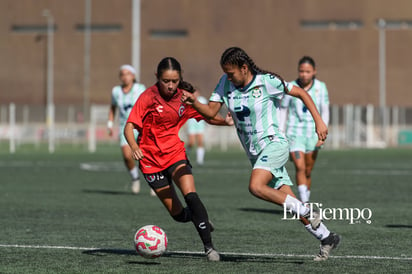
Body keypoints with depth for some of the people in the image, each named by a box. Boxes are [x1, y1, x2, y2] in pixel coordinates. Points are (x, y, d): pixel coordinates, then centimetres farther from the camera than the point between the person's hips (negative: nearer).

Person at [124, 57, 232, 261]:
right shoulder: (148, 97, -14)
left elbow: (207, 116, 10)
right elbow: (129, 126, -18)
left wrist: (225, 121, -11)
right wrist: (134, 147, -38)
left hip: (175, 154, 2)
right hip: (151, 160, -2)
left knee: (190, 195, -24)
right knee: (178, 214, -1)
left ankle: (209, 247, -21)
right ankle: (195, 215, 35)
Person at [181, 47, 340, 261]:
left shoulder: (267, 82, -13)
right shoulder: (226, 83, 3)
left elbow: (300, 93, -4)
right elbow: (210, 111, -1)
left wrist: (318, 121, -7)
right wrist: (194, 102, -21)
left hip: (273, 144, -6)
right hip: (254, 152, 6)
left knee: (256, 187, -29)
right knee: (289, 201, 3)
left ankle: (309, 213, -17)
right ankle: (326, 238, 15)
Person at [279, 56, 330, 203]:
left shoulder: (321, 87, -1)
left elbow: (325, 112, 0)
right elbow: (283, 112, 3)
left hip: (312, 135, 2)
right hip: (294, 134, -2)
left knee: (307, 172, 9)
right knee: (300, 168, -18)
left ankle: (304, 205, 23)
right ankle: (305, 204, -23)